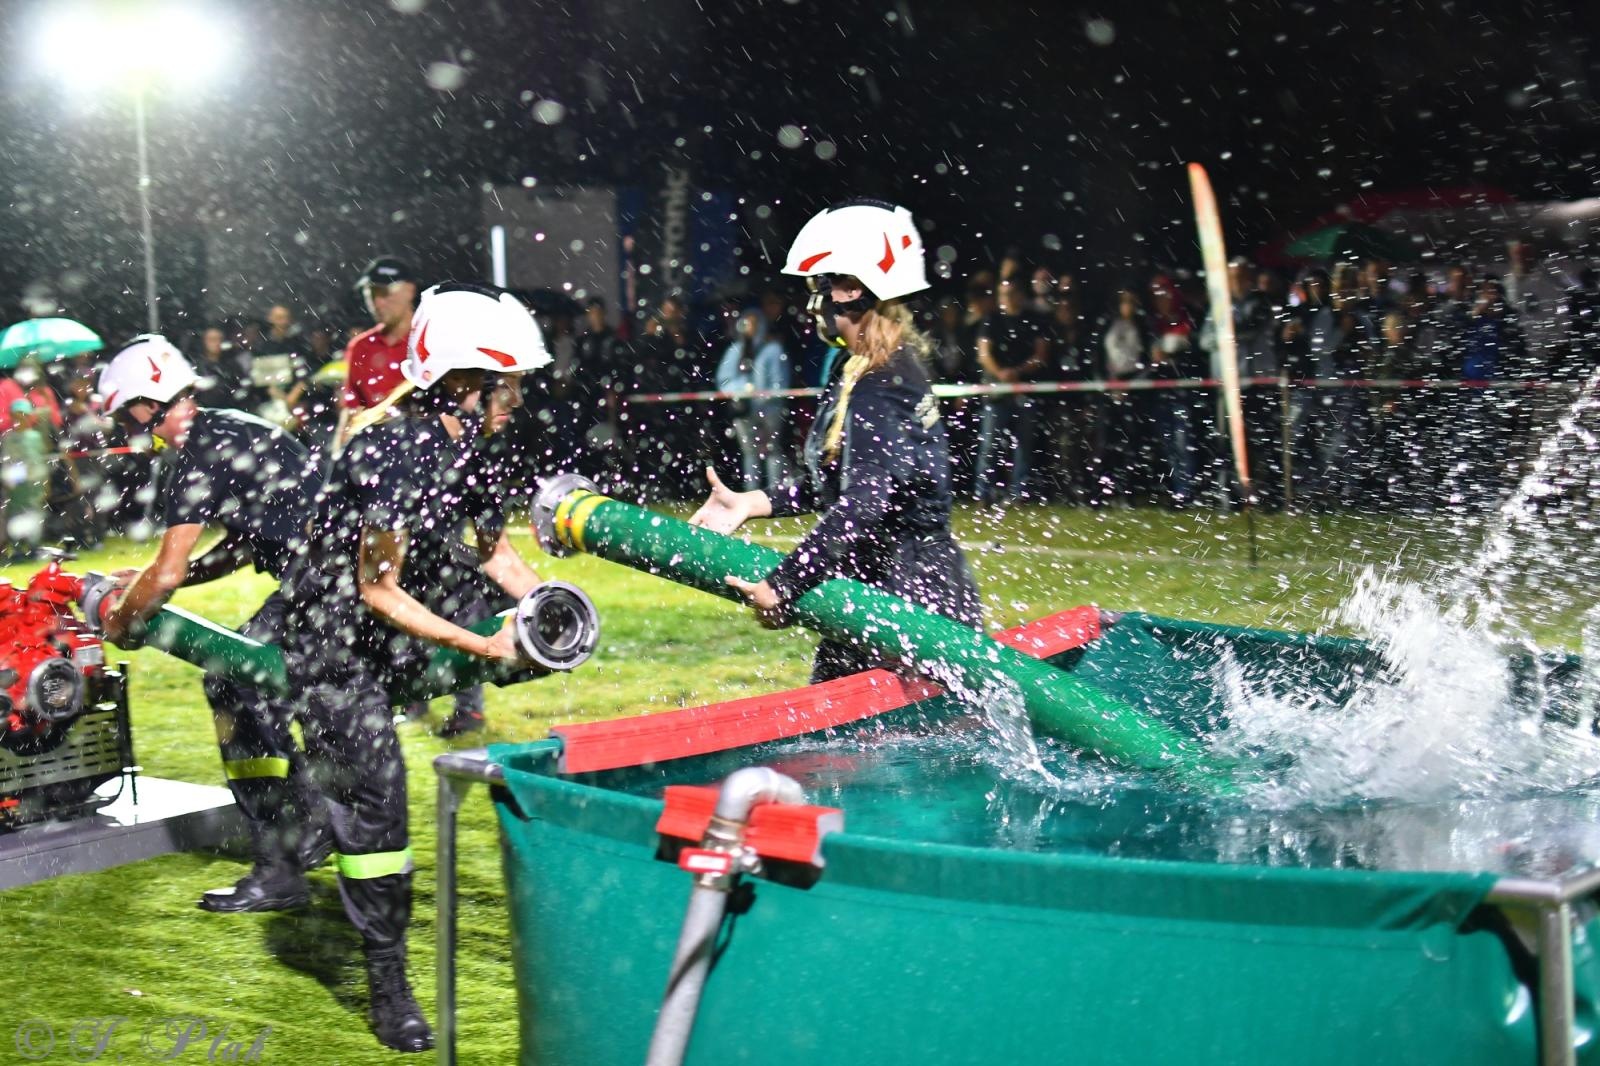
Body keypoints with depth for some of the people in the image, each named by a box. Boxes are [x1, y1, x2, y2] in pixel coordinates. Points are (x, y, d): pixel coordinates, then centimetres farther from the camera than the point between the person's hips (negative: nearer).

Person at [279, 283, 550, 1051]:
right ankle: (388, 985, 3)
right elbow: (379, 593, -25)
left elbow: (496, 552, 12)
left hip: (396, 617, 9)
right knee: (374, 796, -8)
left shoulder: (469, 445, -1)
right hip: (337, 634, -9)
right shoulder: (396, 452, -27)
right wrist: (482, 646, -25)